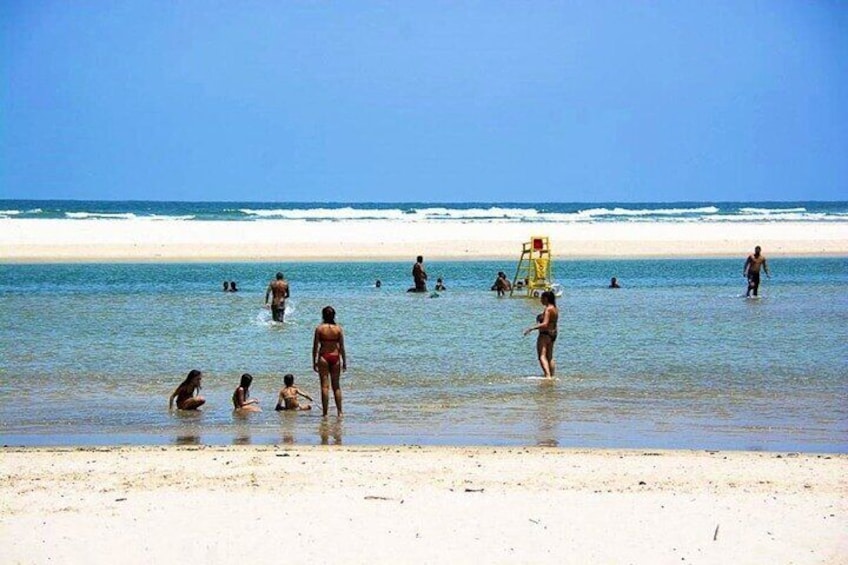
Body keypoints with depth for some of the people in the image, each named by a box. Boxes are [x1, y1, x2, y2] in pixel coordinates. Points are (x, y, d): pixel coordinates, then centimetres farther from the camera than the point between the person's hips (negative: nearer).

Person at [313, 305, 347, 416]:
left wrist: (314, 362, 4)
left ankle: (325, 412, -2)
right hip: (335, 357, 2)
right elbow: (342, 347, 1)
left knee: (325, 386, 1)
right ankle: (339, 411, 10)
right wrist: (344, 362, 9)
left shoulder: (319, 328, -5)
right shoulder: (338, 328, -1)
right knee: (336, 386, 12)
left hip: (323, 357, -2)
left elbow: (315, 347, -4)